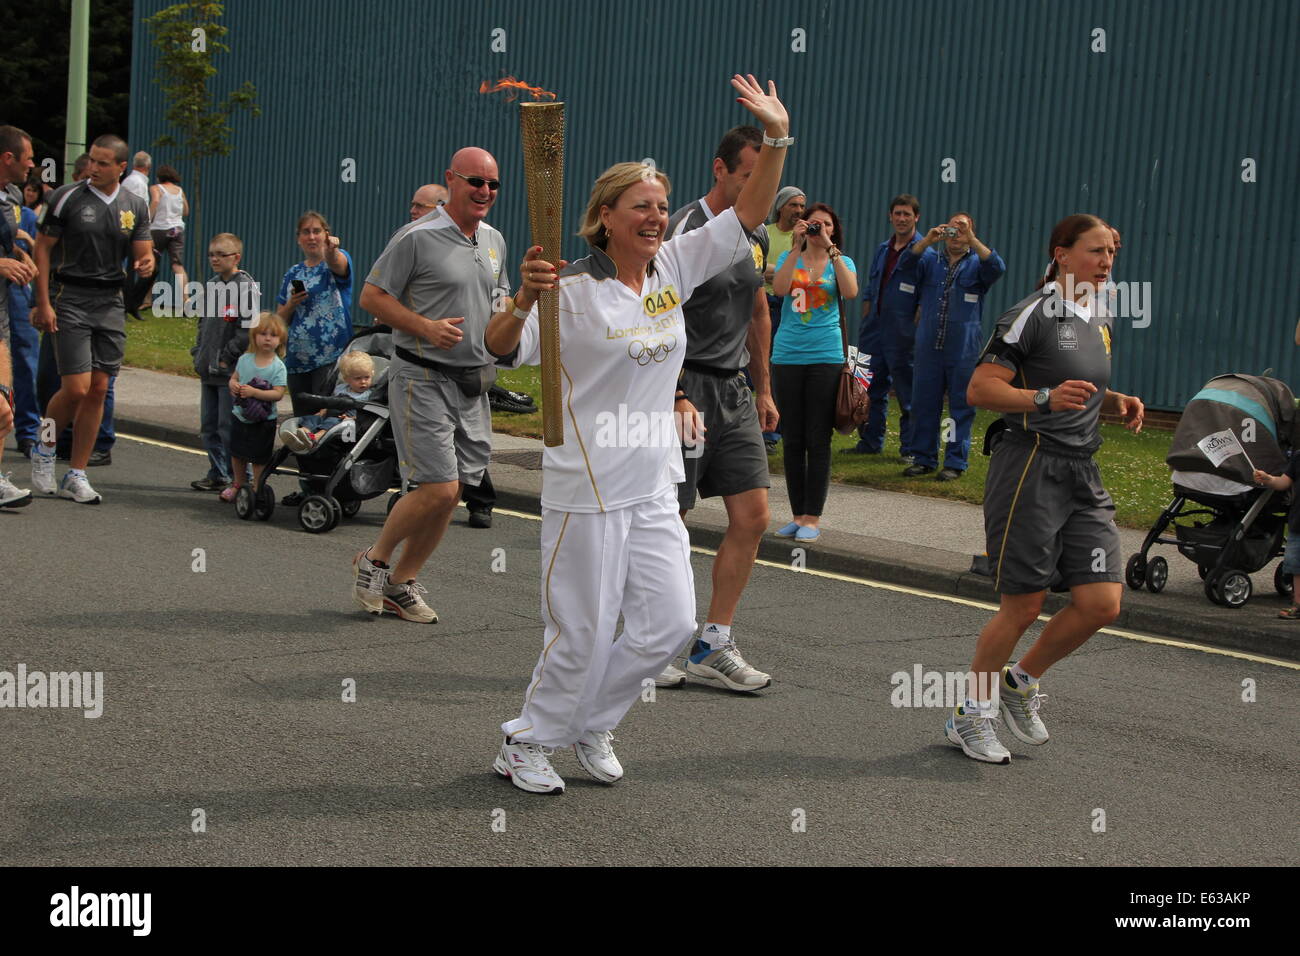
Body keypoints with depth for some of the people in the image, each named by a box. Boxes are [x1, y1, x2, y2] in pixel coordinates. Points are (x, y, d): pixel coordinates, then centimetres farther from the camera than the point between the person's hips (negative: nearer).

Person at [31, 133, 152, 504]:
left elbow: (141, 253, 12)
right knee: (76, 388, -11)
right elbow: (43, 248, -2)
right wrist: (43, 303, -9)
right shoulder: (68, 197, -4)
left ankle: (76, 476, 10)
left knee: (98, 389, 2)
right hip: (70, 298, -4)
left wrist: (146, 263, -14)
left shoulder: (135, 206, 8)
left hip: (111, 302, 4)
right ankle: (43, 450, 16)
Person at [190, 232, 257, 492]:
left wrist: (226, 357, -15)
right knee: (209, 425, 12)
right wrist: (198, 353, 12)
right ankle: (217, 475, 20)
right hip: (208, 371, 8)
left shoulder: (245, 286, -10)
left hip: (231, 371, -8)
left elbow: (248, 329, -15)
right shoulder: (211, 285, 13)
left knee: (229, 427, -7)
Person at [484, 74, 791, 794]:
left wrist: (777, 139, -5)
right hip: (589, 484, -7)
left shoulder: (674, 269, 6)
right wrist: (522, 300, -39)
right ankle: (527, 742, 23)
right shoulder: (572, 290, -13)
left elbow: (746, 216, 6)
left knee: (670, 624, 8)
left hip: (655, 484, 7)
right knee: (583, 634, 1)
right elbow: (503, 351, -20)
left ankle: (588, 726, 29)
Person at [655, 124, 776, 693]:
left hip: (735, 390, 8)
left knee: (752, 518, 2)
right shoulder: (687, 230, -13)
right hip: (686, 387, -8)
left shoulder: (756, 235, 13)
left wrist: (763, 388, 24)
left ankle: (713, 647, 10)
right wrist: (676, 398, -28)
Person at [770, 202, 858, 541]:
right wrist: (797, 246, -13)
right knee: (792, 440, 5)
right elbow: (780, 288, -11)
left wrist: (831, 248, -13)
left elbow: (851, 292, -14)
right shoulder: (789, 258, 9)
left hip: (826, 356, -2)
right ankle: (798, 514, 13)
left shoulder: (842, 262, 7)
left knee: (818, 440, -2)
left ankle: (812, 517, 3)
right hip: (787, 356, 2)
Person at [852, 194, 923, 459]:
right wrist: (865, 325, 14)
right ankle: (870, 442, 22)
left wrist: (914, 330, -14)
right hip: (874, 333, 7)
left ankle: (910, 448, 8)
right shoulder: (883, 249, 14)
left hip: (902, 337, -6)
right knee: (872, 390, 12)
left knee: (908, 394, 1)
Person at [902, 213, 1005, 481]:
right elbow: (905, 263, -5)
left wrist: (971, 239, -22)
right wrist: (928, 240, -19)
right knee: (924, 404, 6)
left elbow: (997, 268, -14)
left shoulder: (976, 264, 7)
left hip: (964, 350, -2)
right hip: (928, 346, 2)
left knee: (961, 407, 0)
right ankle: (924, 458, 15)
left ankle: (955, 463, 6)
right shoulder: (931, 260, 12)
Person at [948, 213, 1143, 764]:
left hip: (1083, 475, 8)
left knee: (1102, 603, -2)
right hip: (1031, 467, -7)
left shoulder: (1100, 318, 16)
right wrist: (1045, 398, -27)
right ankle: (971, 714, 15)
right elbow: (979, 389, -15)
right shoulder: (1033, 314, -10)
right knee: (1022, 607, -4)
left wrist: (1117, 403, 10)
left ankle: (1022, 681, 21)